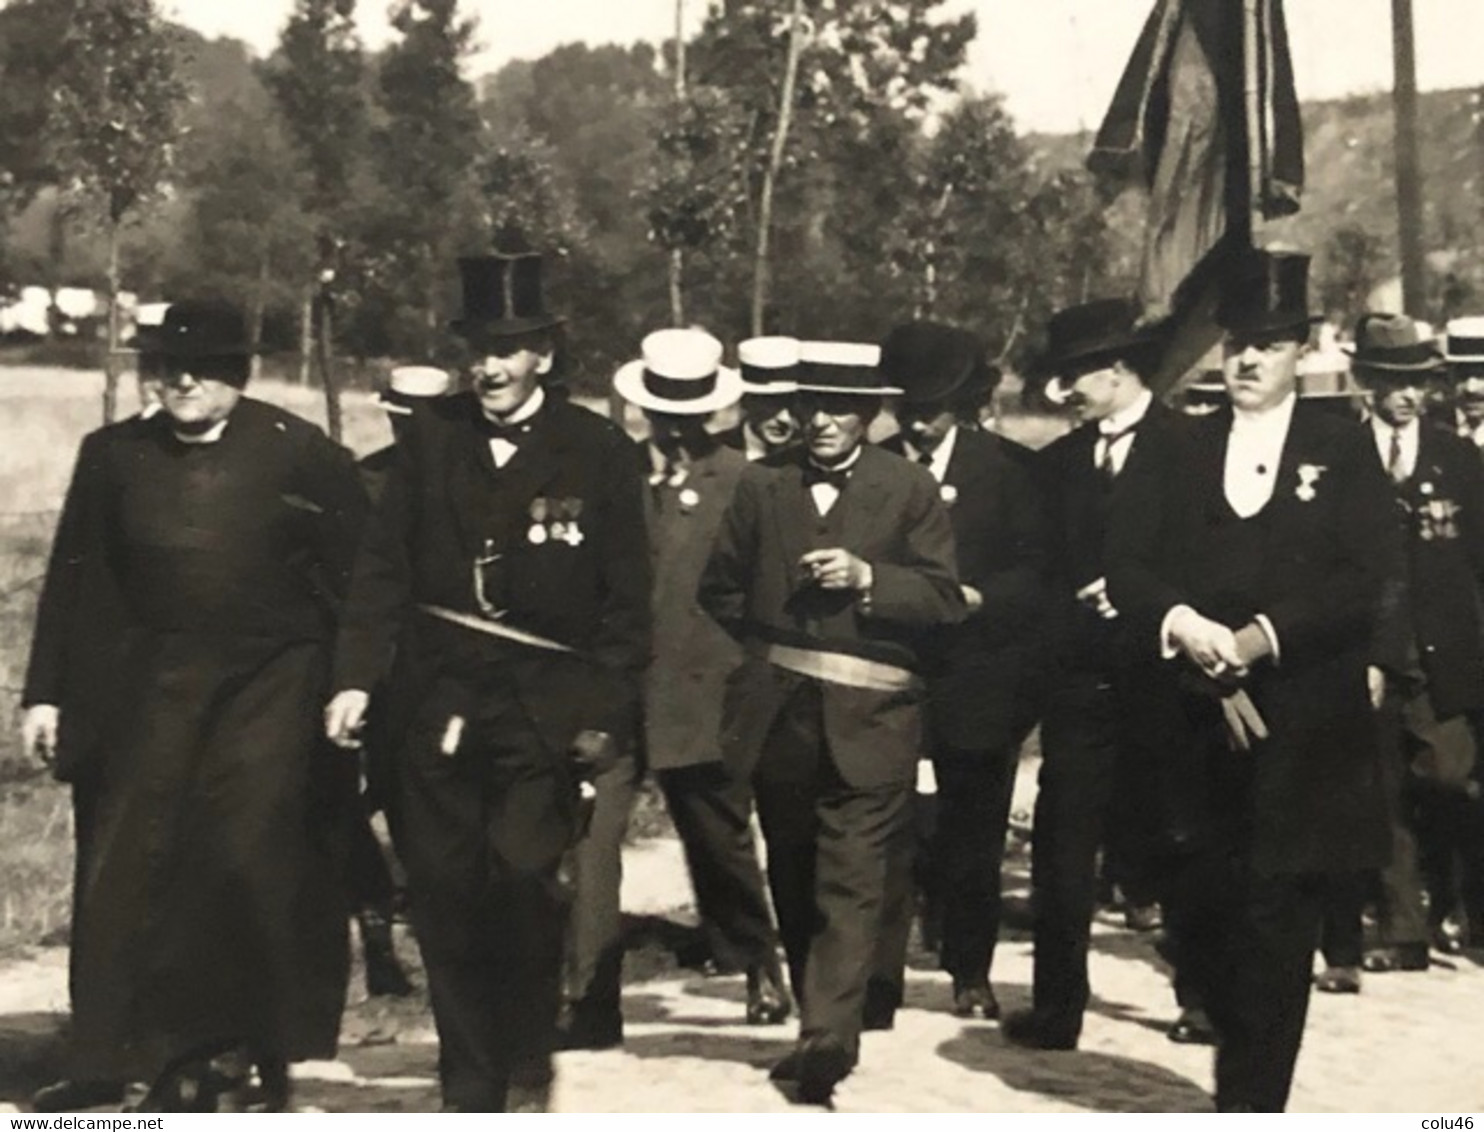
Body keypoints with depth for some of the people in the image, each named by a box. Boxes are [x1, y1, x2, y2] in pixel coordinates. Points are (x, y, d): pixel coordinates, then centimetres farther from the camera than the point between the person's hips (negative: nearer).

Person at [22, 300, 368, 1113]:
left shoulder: (301, 456, -4)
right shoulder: (115, 455, 5)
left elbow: (356, 573, -4)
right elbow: (73, 580, 9)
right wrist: (47, 691, 7)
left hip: (272, 685, -3)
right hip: (157, 688, 3)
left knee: (251, 858, -9)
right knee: (137, 869, 1)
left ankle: (255, 1055, 8)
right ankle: (175, 1063, 13)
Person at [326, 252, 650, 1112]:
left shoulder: (599, 451, -2)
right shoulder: (431, 435, 5)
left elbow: (627, 598, -2)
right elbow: (384, 566, 6)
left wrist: (606, 713, -7)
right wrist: (357, 676, -2)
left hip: (542, 710, -3)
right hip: (436, 703, 3)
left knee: (523, 881, -13)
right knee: (444, 896, 6)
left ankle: (528, 1066, 12)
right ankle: (470, 1089, 21)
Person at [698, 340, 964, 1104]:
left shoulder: (909, 490, 0)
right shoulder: (761, 483, 9)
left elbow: (944, 599, -4)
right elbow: (721, 588, 17)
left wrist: (867, 577, -17)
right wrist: (767, 642, 8)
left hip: (867, 719, -4)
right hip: (777, 715, 4)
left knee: (851, 886, -11)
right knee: (793, 881, 14)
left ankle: (826, 1040, -16)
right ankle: (822, 1022, 28)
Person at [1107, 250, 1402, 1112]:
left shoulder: (1343, 447, 4)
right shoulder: (1182, 451, 12)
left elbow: (1371, 579, -6)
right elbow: (1129, 565, 2)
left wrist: (1261, 637, -15)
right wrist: (1182, 624, -16)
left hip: (1306, 728, -3)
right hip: (1200, 725, 3)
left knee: (1277, 932, -2)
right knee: (1201, 919, 6)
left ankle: (1252, 1100, 6)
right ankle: (1251, 1061, 30)